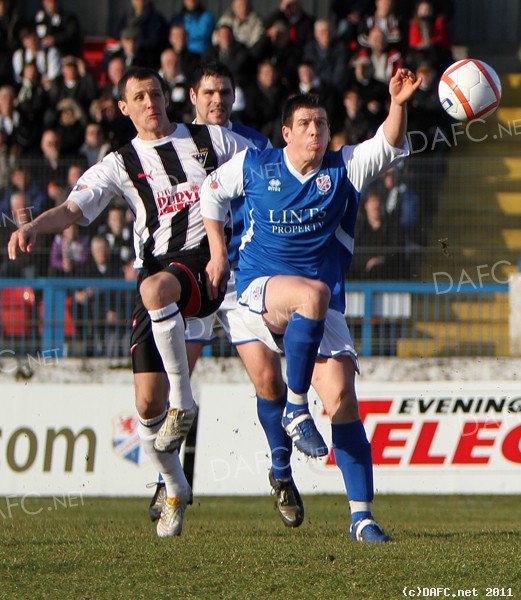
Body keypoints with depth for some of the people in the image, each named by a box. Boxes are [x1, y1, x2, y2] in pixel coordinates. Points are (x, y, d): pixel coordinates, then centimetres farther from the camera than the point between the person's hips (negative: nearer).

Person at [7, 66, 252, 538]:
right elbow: (74, 208, -1)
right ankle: (175, 490, 19)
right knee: (147, 402, -4)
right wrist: (34, 227, -21)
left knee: (155, 288, -39)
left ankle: (184, 402, -28)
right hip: (158, 265, 3)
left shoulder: (212, 140, 12)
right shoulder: (122, 164, 12)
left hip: (209, 258, -3)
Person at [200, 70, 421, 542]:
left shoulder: (343, 170, 3)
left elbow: (389, 147, -13)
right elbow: (212, 192, 22)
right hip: (260, 288, -1)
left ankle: (362, 516, -9)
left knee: (341, 402, -13)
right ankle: (295, 409, -25)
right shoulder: (254, 166, 5)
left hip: (324, 305, 1)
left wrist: (398, 105, -31)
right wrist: (217, 253, 16)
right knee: (313, 294, -37)